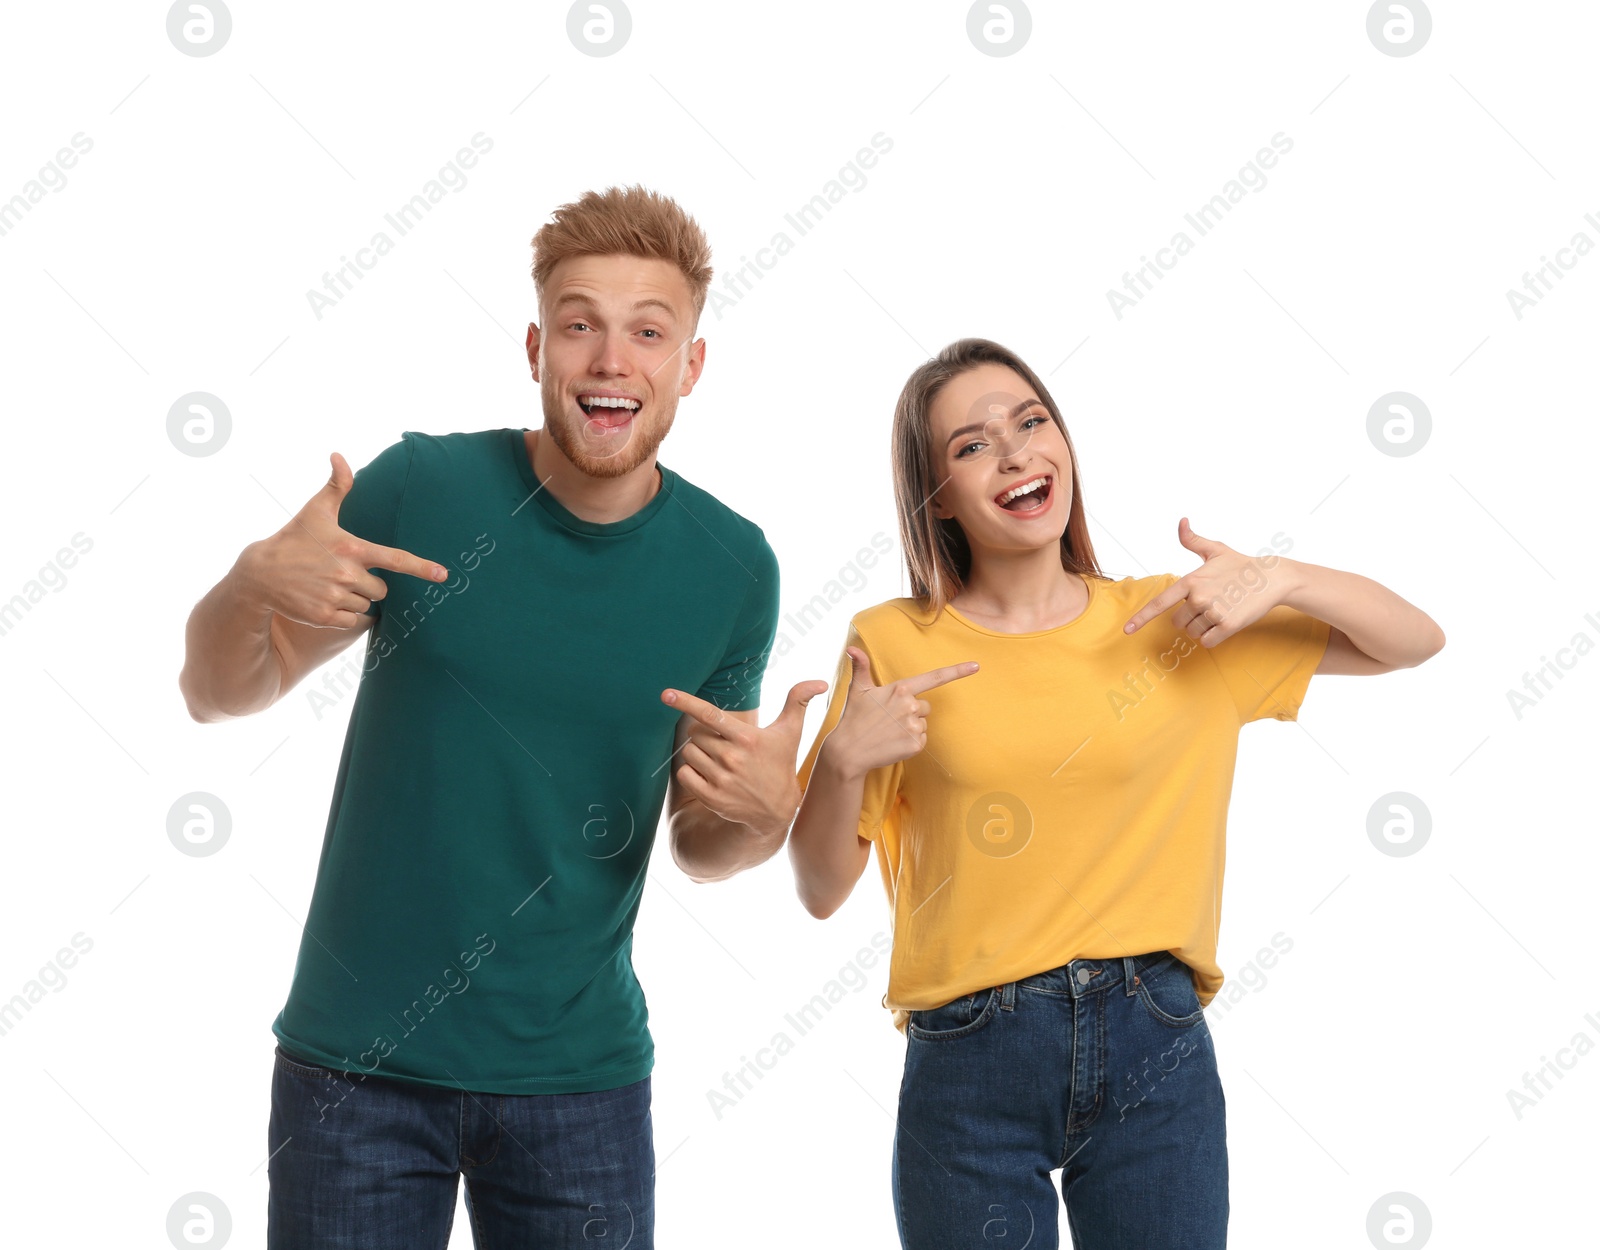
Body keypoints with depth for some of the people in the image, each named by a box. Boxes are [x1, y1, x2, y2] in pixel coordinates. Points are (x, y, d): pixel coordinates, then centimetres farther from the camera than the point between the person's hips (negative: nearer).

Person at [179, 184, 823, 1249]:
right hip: (355, 1058, -1)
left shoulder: (732, 567, -5)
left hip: (579, 1073, 1)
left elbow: (699, 844, 6)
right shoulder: (420, 486, -9)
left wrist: (764, 813, -16)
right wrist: (255, 583, -21)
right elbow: (219, 693, 0)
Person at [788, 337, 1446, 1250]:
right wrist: (843, 760, -19)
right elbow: (822, 891, -1)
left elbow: (1415, 642, 8)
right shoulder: (893, 647, -1)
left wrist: (1281, 579, -9)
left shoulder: (1165, 621, 4)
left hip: (1157, 1048, 2)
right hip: (973, 1066, -1)